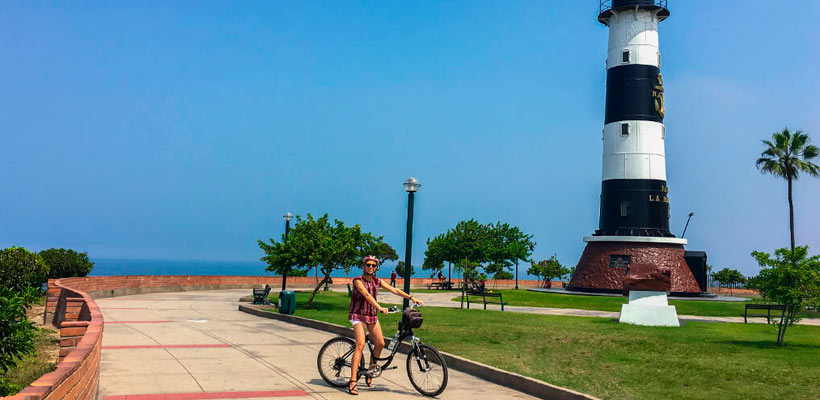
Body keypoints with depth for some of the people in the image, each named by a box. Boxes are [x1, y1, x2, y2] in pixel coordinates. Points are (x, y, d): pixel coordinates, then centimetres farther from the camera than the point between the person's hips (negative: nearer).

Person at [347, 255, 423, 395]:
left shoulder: (377, 281, 5)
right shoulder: (358, 280, -12)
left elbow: (394, 290, 1)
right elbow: (367, 295, -27)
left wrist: (411, 297, -10)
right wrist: (379, 307, -40)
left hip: (372, 315, 6)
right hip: (358, 315, -6)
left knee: (380, 344, 0)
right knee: (360, 345, -18)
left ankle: (370, 372, 22)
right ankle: (353, 381, -20)